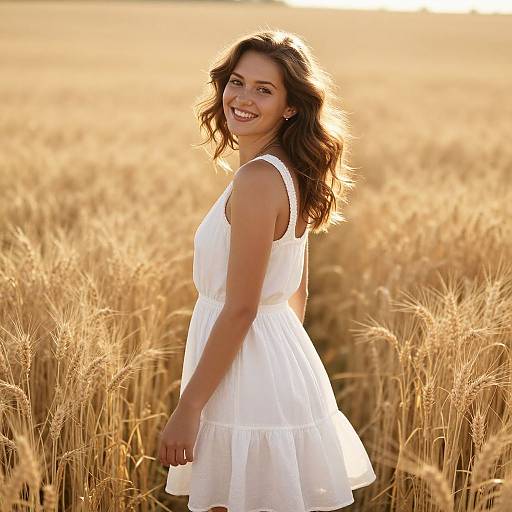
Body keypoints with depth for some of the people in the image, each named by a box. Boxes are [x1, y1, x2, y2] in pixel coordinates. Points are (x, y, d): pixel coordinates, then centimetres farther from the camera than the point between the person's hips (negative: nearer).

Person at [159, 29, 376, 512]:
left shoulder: (257, 178, -19)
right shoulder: (290, 173, 9)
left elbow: (240, 308, -21)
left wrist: (187, 409, -16)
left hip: (248, 376, -9)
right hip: (282, 355, 9)